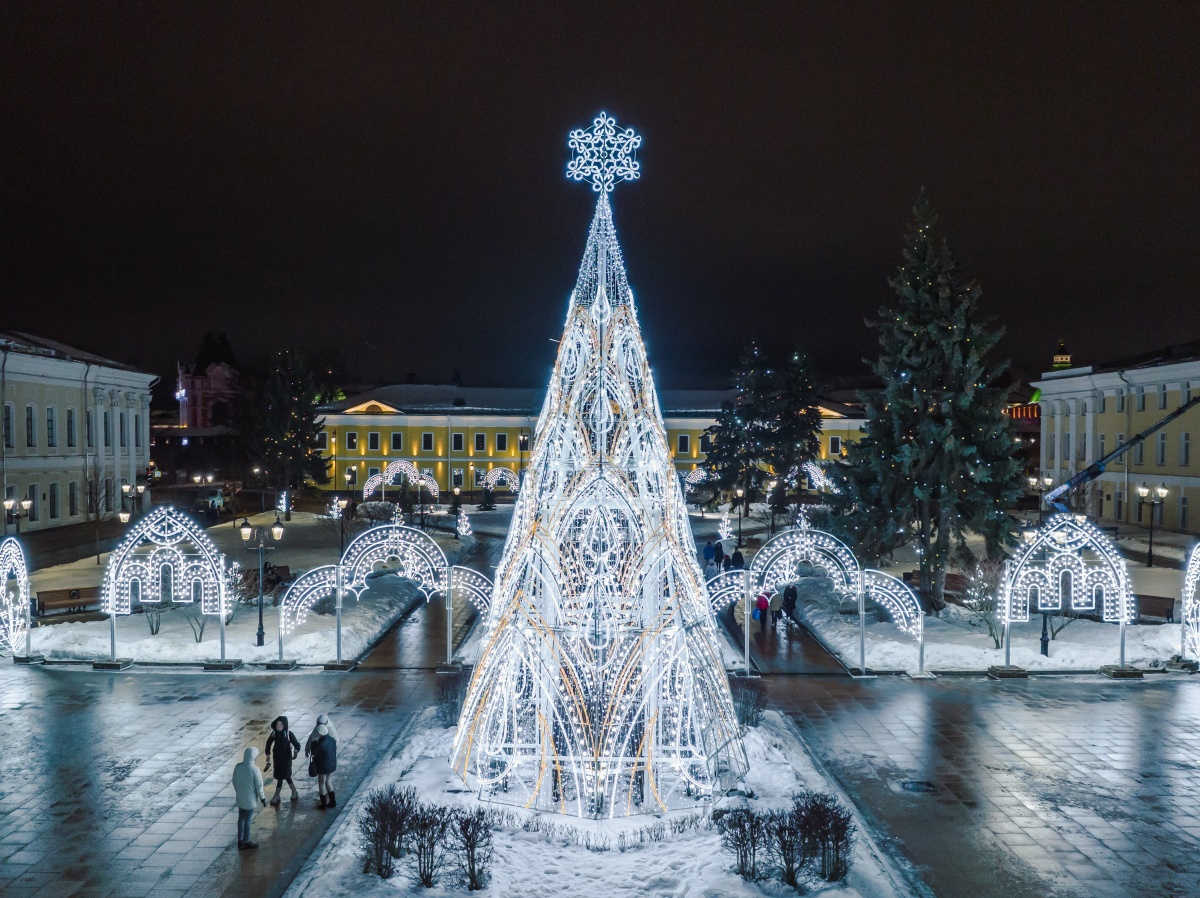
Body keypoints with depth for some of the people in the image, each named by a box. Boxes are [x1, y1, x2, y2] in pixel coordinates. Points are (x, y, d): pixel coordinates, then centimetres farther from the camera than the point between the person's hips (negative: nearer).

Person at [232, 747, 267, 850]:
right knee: (247, 820, 6)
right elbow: (259, 785, -16)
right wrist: (263, 798, -3)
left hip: (240, 798, 5)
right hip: (250, 799, -5)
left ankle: (240, 840, 27)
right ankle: (246, 842, 18)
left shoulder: (237, 767, -6)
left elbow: (234, 782, 6)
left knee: (241, 818, 17)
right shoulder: (254, 769, -23)